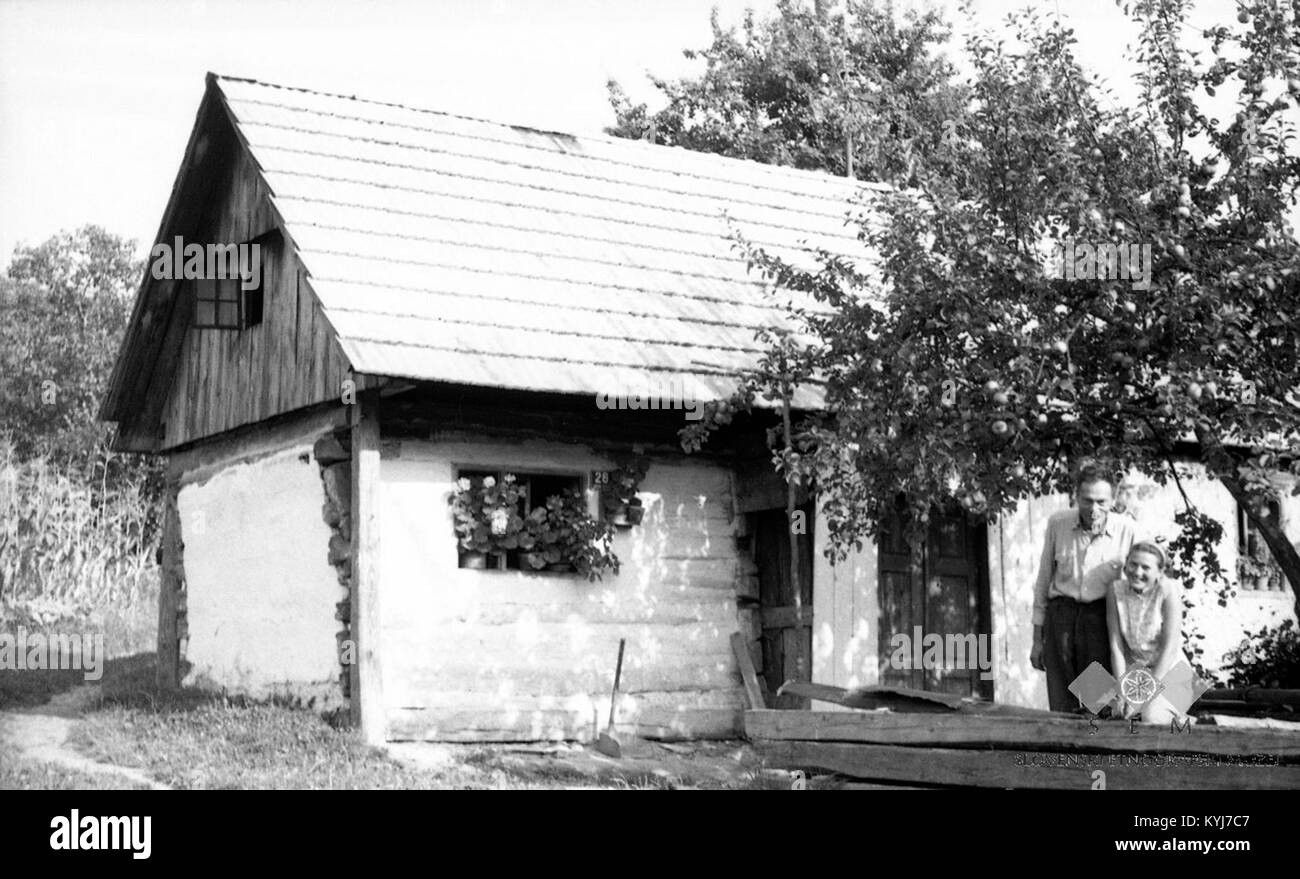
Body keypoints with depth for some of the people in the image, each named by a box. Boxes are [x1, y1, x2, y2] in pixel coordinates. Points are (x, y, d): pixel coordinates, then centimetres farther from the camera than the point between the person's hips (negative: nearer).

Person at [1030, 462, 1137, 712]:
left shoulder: (1128, 530, -4)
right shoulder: (1057, 524, 2)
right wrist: (1037, 638, 13)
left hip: (1102, 617, -2)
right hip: (1061, 615, 2)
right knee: (1061, 709, 0)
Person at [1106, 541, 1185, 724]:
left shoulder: (1168, 594, -14)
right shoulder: (1116, 590, -5)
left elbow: (1170, 648, -17)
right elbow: (1116, 645, -6)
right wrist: (1122, 691, -13)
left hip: (1166, 671, -3)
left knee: (1153, 720, -28)